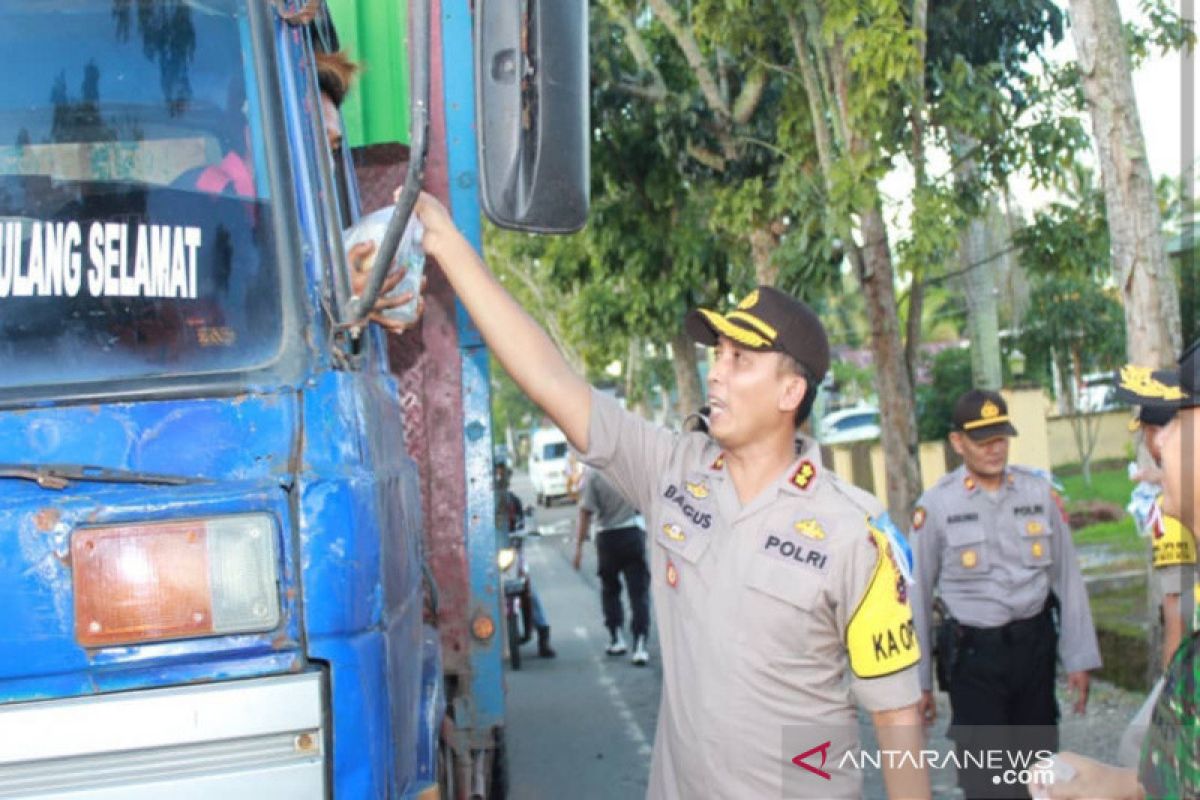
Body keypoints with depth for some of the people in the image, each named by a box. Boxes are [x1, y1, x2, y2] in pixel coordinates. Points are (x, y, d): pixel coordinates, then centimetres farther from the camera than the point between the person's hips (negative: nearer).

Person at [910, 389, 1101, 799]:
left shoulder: (1040, 492, -1)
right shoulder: (935, 505, -9)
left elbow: (1067, 577, 4)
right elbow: (919, 595, -3)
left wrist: (1080, 657, 3)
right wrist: (919, 681, 0)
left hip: (1035, 643, 3)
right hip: (973, 653, -3)